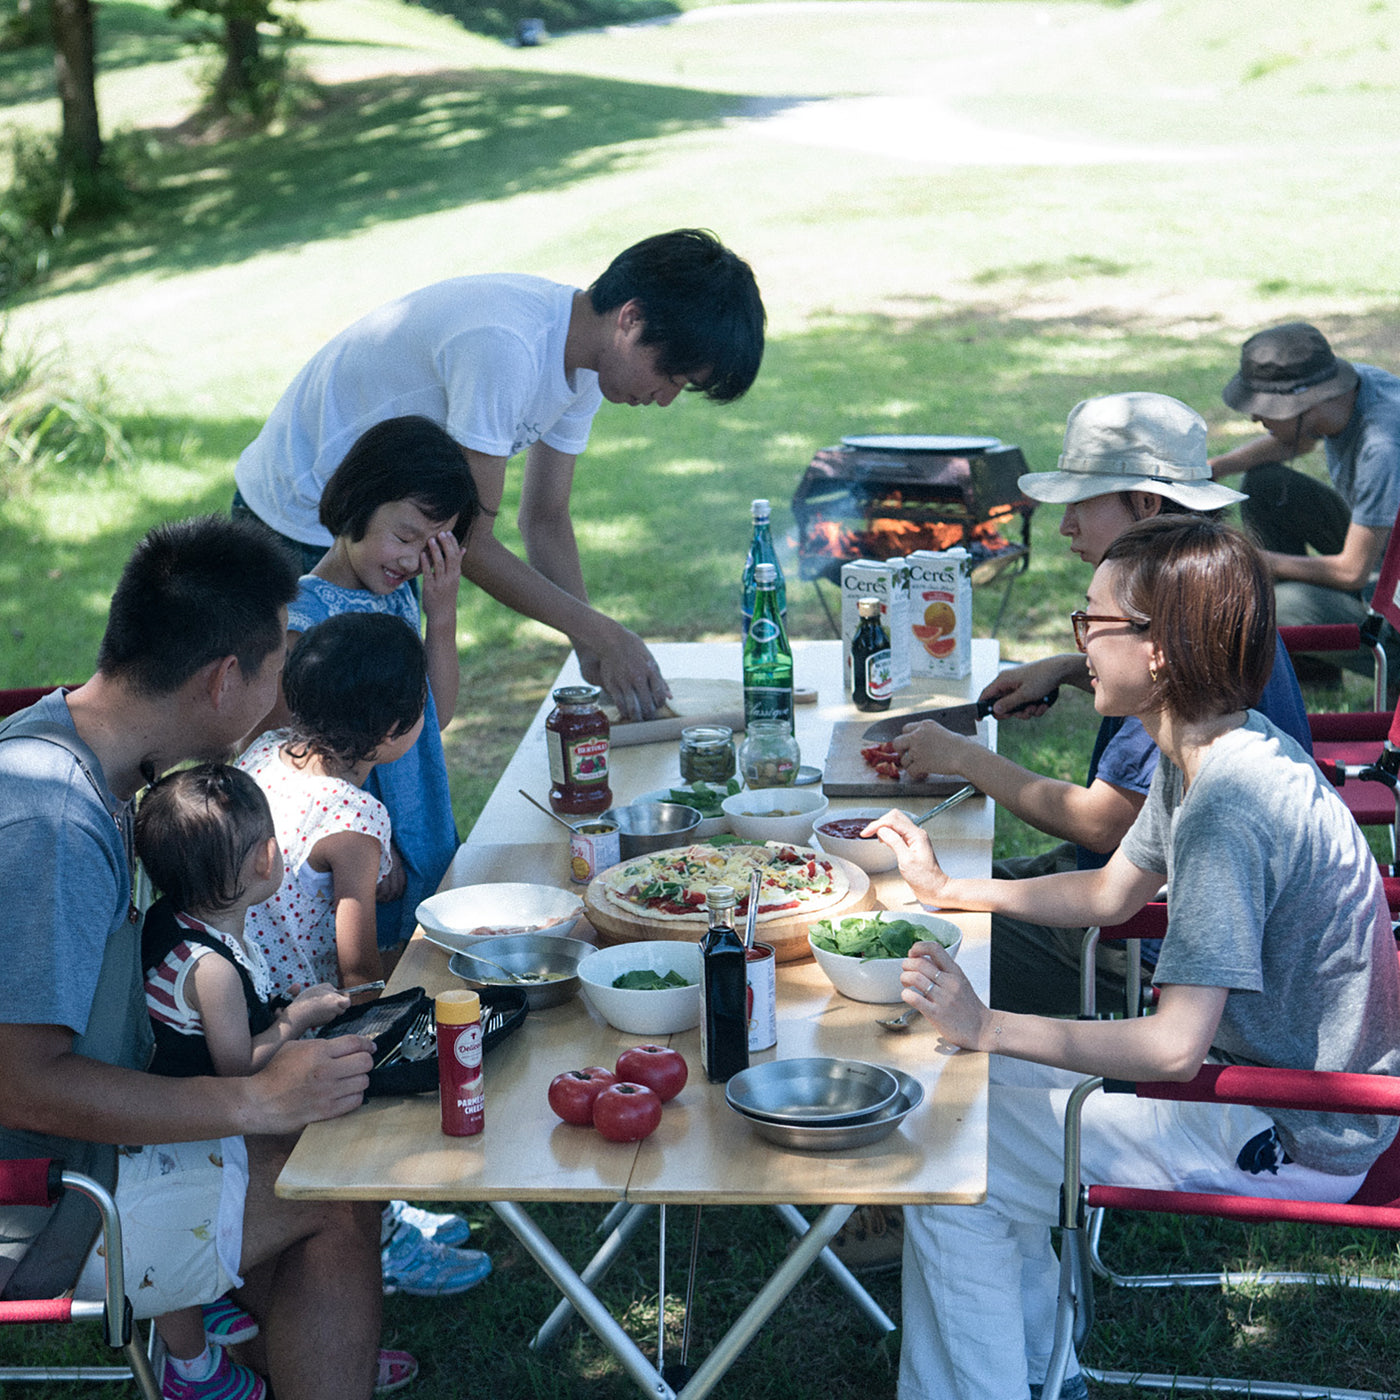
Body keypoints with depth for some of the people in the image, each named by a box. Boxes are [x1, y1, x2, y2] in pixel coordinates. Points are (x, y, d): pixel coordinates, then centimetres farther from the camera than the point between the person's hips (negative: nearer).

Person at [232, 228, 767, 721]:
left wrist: (593, 650, -9)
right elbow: (466, 539, -28)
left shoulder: (584, 355, -5)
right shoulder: (504, 346, -33)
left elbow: (545, 519, 3)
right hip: (301, 532, -9)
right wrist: (602, 635, -23)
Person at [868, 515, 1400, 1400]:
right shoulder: (1213, 755, 1)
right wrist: (947, 888, 15)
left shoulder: (1230, 804, -30)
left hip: (1294, 1143, -10)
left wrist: (987, 1028, -26)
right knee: (983, 1093, 16)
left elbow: (1175, 1045, -31)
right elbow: (1110, 894, 17)